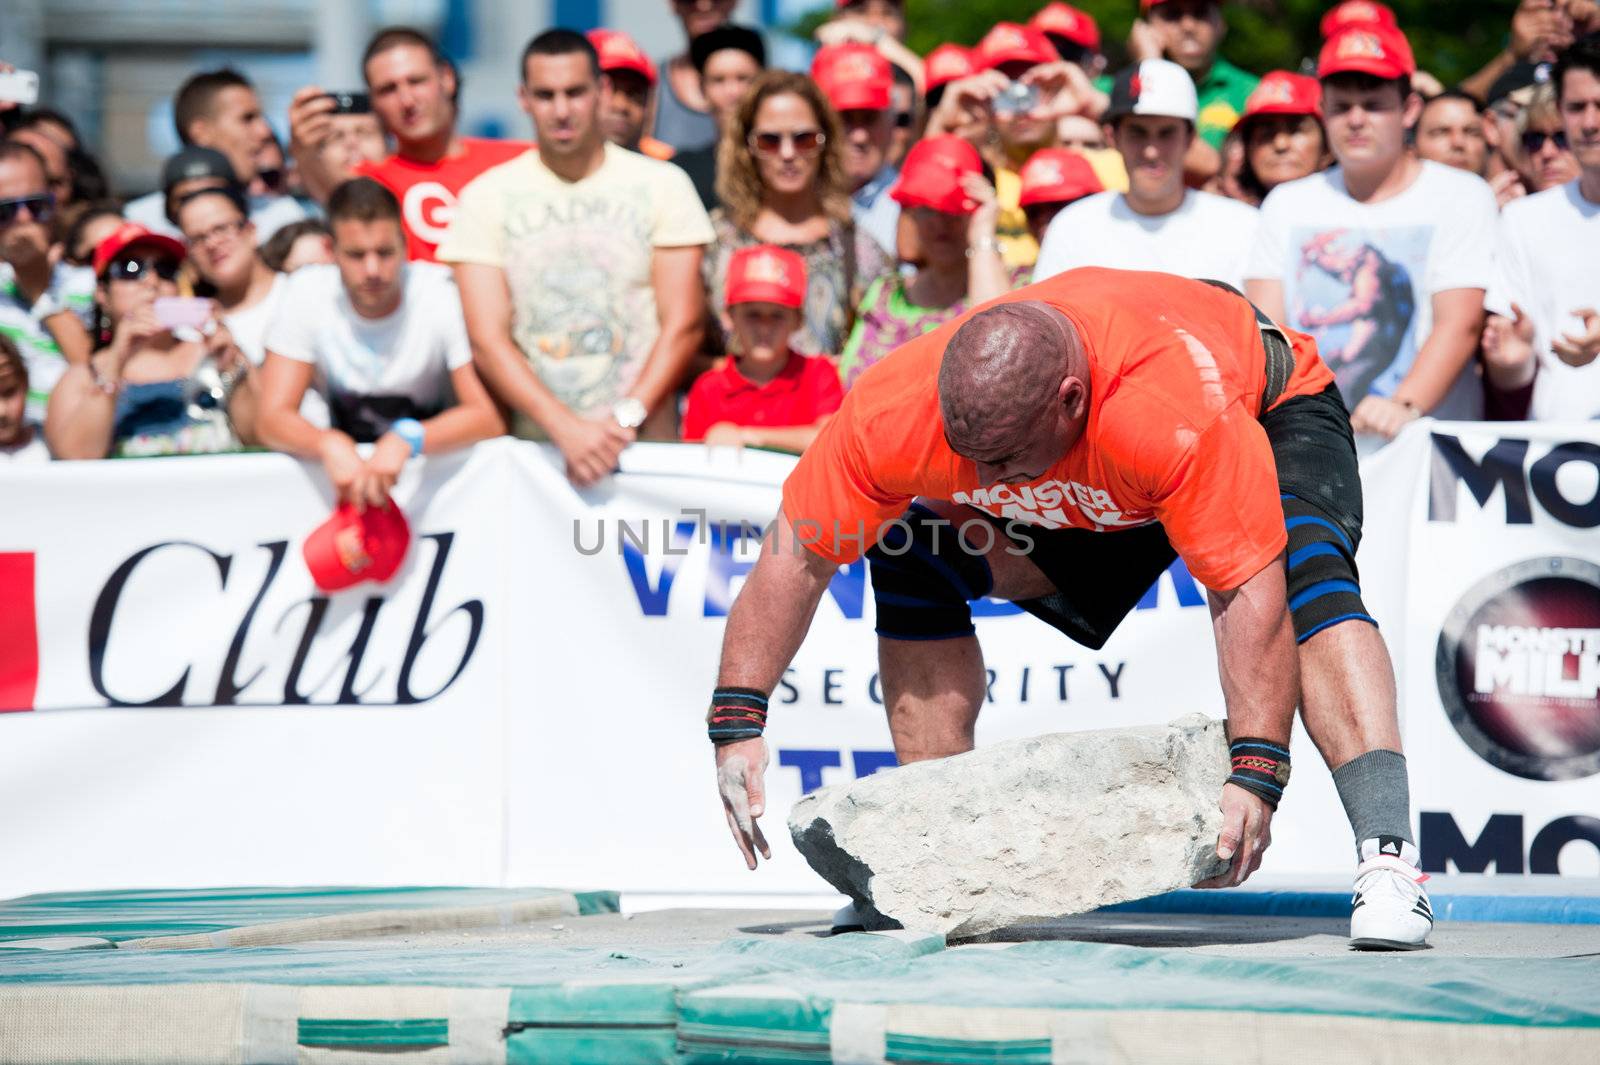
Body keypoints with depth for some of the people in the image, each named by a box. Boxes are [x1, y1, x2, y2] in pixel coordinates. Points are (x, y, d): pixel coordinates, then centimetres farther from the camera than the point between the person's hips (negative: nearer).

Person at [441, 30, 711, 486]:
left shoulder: (663, 186, 8)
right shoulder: (486, 197, 8)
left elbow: (684, 324, 3)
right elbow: (488, 340, 0)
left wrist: (626, 419, -9)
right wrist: (567, 428, -12)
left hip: (644, 445, 0)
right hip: (533, 446, 0)